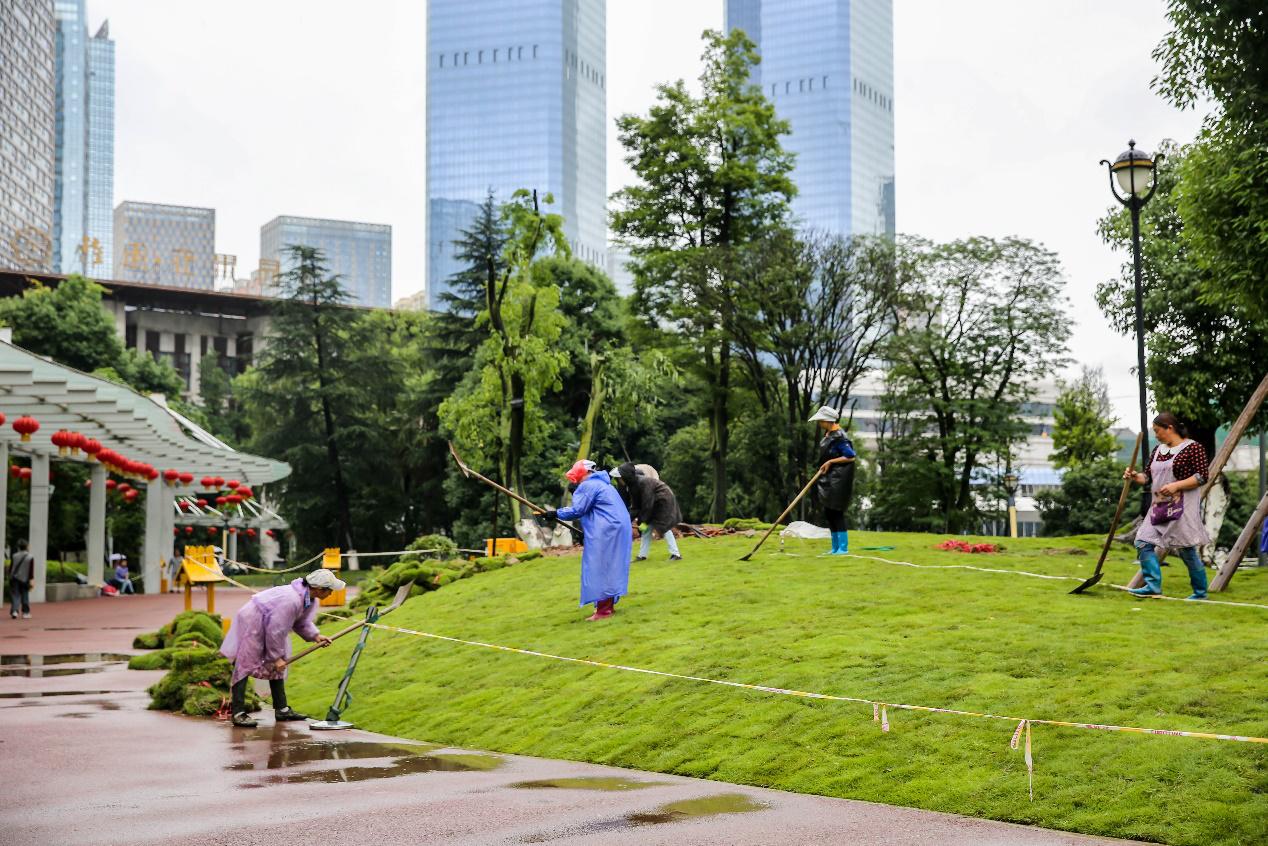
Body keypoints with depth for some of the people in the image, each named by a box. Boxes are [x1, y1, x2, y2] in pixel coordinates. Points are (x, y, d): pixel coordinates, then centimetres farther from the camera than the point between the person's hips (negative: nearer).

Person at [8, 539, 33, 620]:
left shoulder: (14, 556, -5)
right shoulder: (30, 557, -7)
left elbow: (10, 568, 3)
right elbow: (31, 570, -7)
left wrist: (10, 576, 18)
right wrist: (31, 580, -2)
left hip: (15, 579, 0)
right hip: (25, 580, 0)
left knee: (15, 595, 4)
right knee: (25, 597, 9)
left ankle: (14, 611, -13)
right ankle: (25, 613, 13)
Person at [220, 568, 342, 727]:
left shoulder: (310, 598, -5)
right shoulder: (291, 600, -36)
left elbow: (302, 621, 9)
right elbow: (275, 630, -31)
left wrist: (315, 636, -6)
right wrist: (276, 657, -22)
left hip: (268, 626, 11)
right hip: (252, 624, -11)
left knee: (277, 667, 12)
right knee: (245, 665, -10)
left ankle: (281, 709, 18)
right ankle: (238, 713, -10)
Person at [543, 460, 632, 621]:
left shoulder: (588, 486, -9)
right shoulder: (603, 484, 23)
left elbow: (576, 510, -14)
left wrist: (556, 514, -2)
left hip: (605, 534, -10)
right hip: (617, 529, 10)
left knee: (599, 569, -7)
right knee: (607, 569, 15)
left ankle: (603, 609, -8)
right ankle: (608, 606, 19)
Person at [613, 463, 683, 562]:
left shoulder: (643, 482, -31)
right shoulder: (632, 485, -4)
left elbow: (647, 503, -28)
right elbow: (635, 505, -2)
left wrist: (644, 521, -23)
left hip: (664, 501, -9)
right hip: (654, 504, 9)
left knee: (664, 527, -11)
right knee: (647, 529, 6)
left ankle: (676, 554, -8)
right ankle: (642, 555, 9)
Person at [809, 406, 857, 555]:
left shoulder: (839, 437, -17)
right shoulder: (828, 434, 12)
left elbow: (851, 457, -19)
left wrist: (830, 462, -17)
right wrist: (823, 466, 10)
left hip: (838, 480, -10)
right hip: (828, 480, 10)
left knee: (836, 513, -7)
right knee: (828, 514, 12)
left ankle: (844, 547, -2)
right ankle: (835, 548, 19)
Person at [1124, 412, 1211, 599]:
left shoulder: (1193, 448, -6)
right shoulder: (1158, 450, 15)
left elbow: (1202, 476, -12)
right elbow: (1148, 477, 17)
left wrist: (1176, 485, -20)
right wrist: (1135, 477, -4)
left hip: (1183, 507, -7)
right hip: (1160, 506, 7)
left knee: (1186, 549, -4)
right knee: (1143, 542, -5)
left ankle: (1200, 593, 10)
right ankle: (1153, 586, -4)